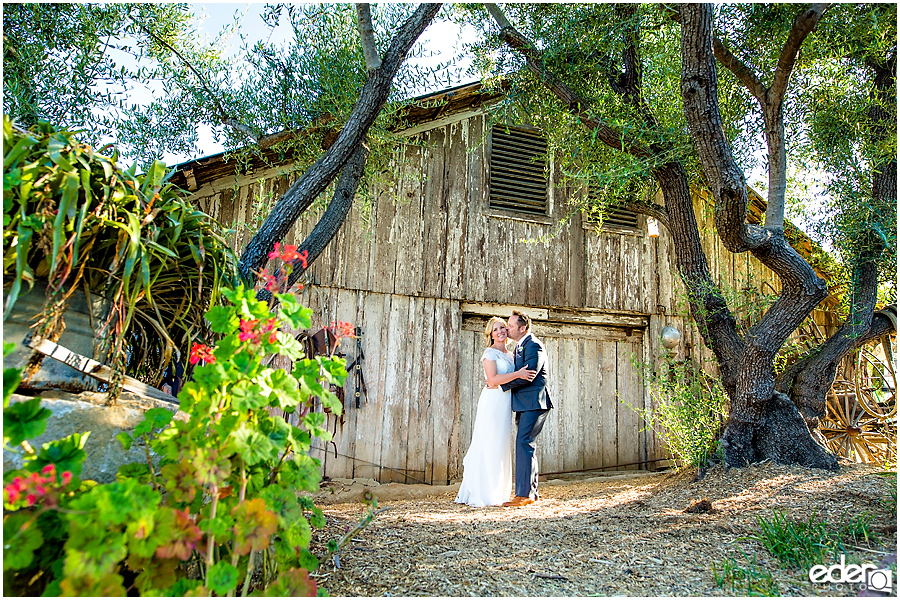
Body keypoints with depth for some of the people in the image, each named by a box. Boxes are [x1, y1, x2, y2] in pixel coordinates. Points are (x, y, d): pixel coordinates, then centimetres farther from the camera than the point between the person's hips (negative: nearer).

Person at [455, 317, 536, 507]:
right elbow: (493, 379, -16)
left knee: (501, 447, 9)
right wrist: (517, 374, -21)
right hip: (492, 401, -8)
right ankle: (483, 494, -1)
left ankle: (497, 493, 16)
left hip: (505, 403, 8)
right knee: (489, 447, -7)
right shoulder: (490, 353, -5)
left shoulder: (509, 354, 18)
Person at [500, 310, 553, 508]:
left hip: (534, 402, -10)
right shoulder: (519, 347, 19)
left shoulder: (534, 345, -13)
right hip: (524, 404, 10)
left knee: (524, 444, -13)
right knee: (526, 446, 13)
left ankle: (524, 494, -9)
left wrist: (501, 385, -14)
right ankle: (532, 492, 21)